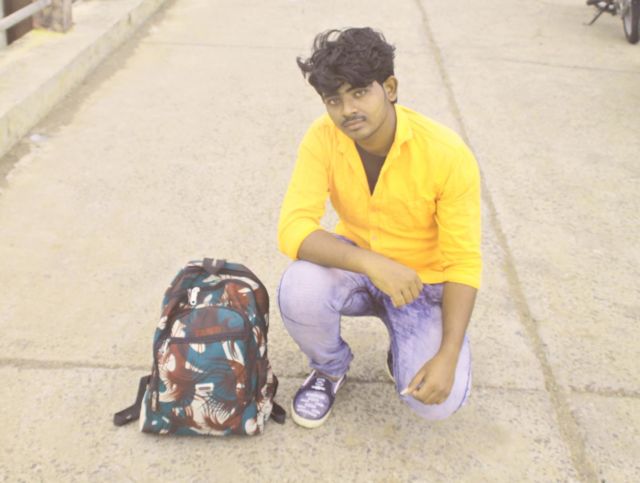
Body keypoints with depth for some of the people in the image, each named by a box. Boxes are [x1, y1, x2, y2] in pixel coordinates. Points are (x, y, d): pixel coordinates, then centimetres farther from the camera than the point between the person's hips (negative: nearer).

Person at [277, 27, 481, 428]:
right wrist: (372, 263, -41)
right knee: (299, 292, -32)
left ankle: (407, 347, 15)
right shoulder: (323, 139, -19)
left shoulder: (448, 155, -25)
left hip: (424, 281, -2)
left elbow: (464, 263, -19)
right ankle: (331, 368, 2)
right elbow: (293, 229, -26)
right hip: (356, 265, 2)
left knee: (436, 401, -22)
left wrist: (448, 356, -28)